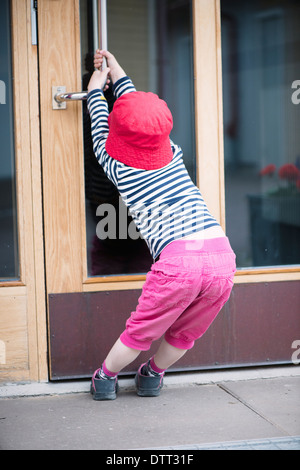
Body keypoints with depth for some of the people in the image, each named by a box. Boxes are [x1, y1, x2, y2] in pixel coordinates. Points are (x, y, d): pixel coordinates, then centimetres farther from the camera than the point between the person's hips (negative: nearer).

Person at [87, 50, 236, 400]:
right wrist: (118, 75, 46)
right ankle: (152, 377, 39)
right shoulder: (173, 155, 17)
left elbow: (101, 135, 28)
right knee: (184, 333, 23)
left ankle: (105, 377, 34)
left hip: (177, 260, -3)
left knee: (141, 331, 17)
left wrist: (96, 90, 43)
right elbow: (146, 113, 34)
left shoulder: (119, 170, 7)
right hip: (222, 255, 4)